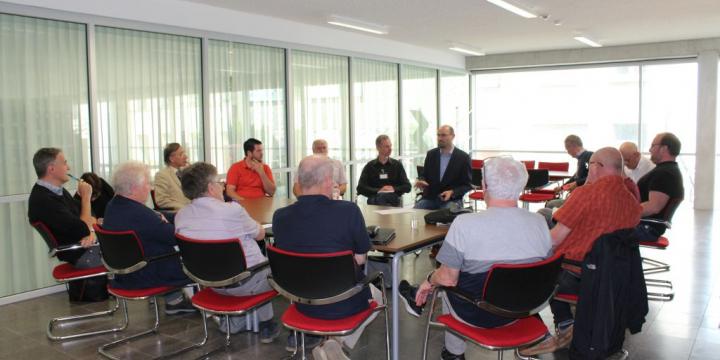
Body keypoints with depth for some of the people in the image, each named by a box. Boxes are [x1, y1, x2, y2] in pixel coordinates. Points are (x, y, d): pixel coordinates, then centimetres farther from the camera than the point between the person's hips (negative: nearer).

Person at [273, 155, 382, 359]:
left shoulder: (280, 217, -13)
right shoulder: (348, 210, -22)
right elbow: (360, 259, -9)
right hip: (345, 304, -5)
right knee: (376, 296, 28)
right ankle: (336, 342, 5)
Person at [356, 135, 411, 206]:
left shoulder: (397, 165, 16)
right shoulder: (369, 166, 13)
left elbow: (407, 187, 12)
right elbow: (360, 188, 4)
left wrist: (394, 189, -8)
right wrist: (378, 190, -11)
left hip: (393, 200, 1)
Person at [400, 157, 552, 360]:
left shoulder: (465, 224, -25)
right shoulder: (539, 223, -11)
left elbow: (448, 279, -19)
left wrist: (429, 280, 5)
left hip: (477, 315, -5)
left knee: (445, 285, 27)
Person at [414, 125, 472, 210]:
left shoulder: (463, 157, -2)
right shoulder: (431, 154, 8)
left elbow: (467, 185, -1)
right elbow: (424, 175, 13)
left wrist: (452, 192, -18)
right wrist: (421, 181, -11)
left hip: (452, 200, -3)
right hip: (429, 198, 3)